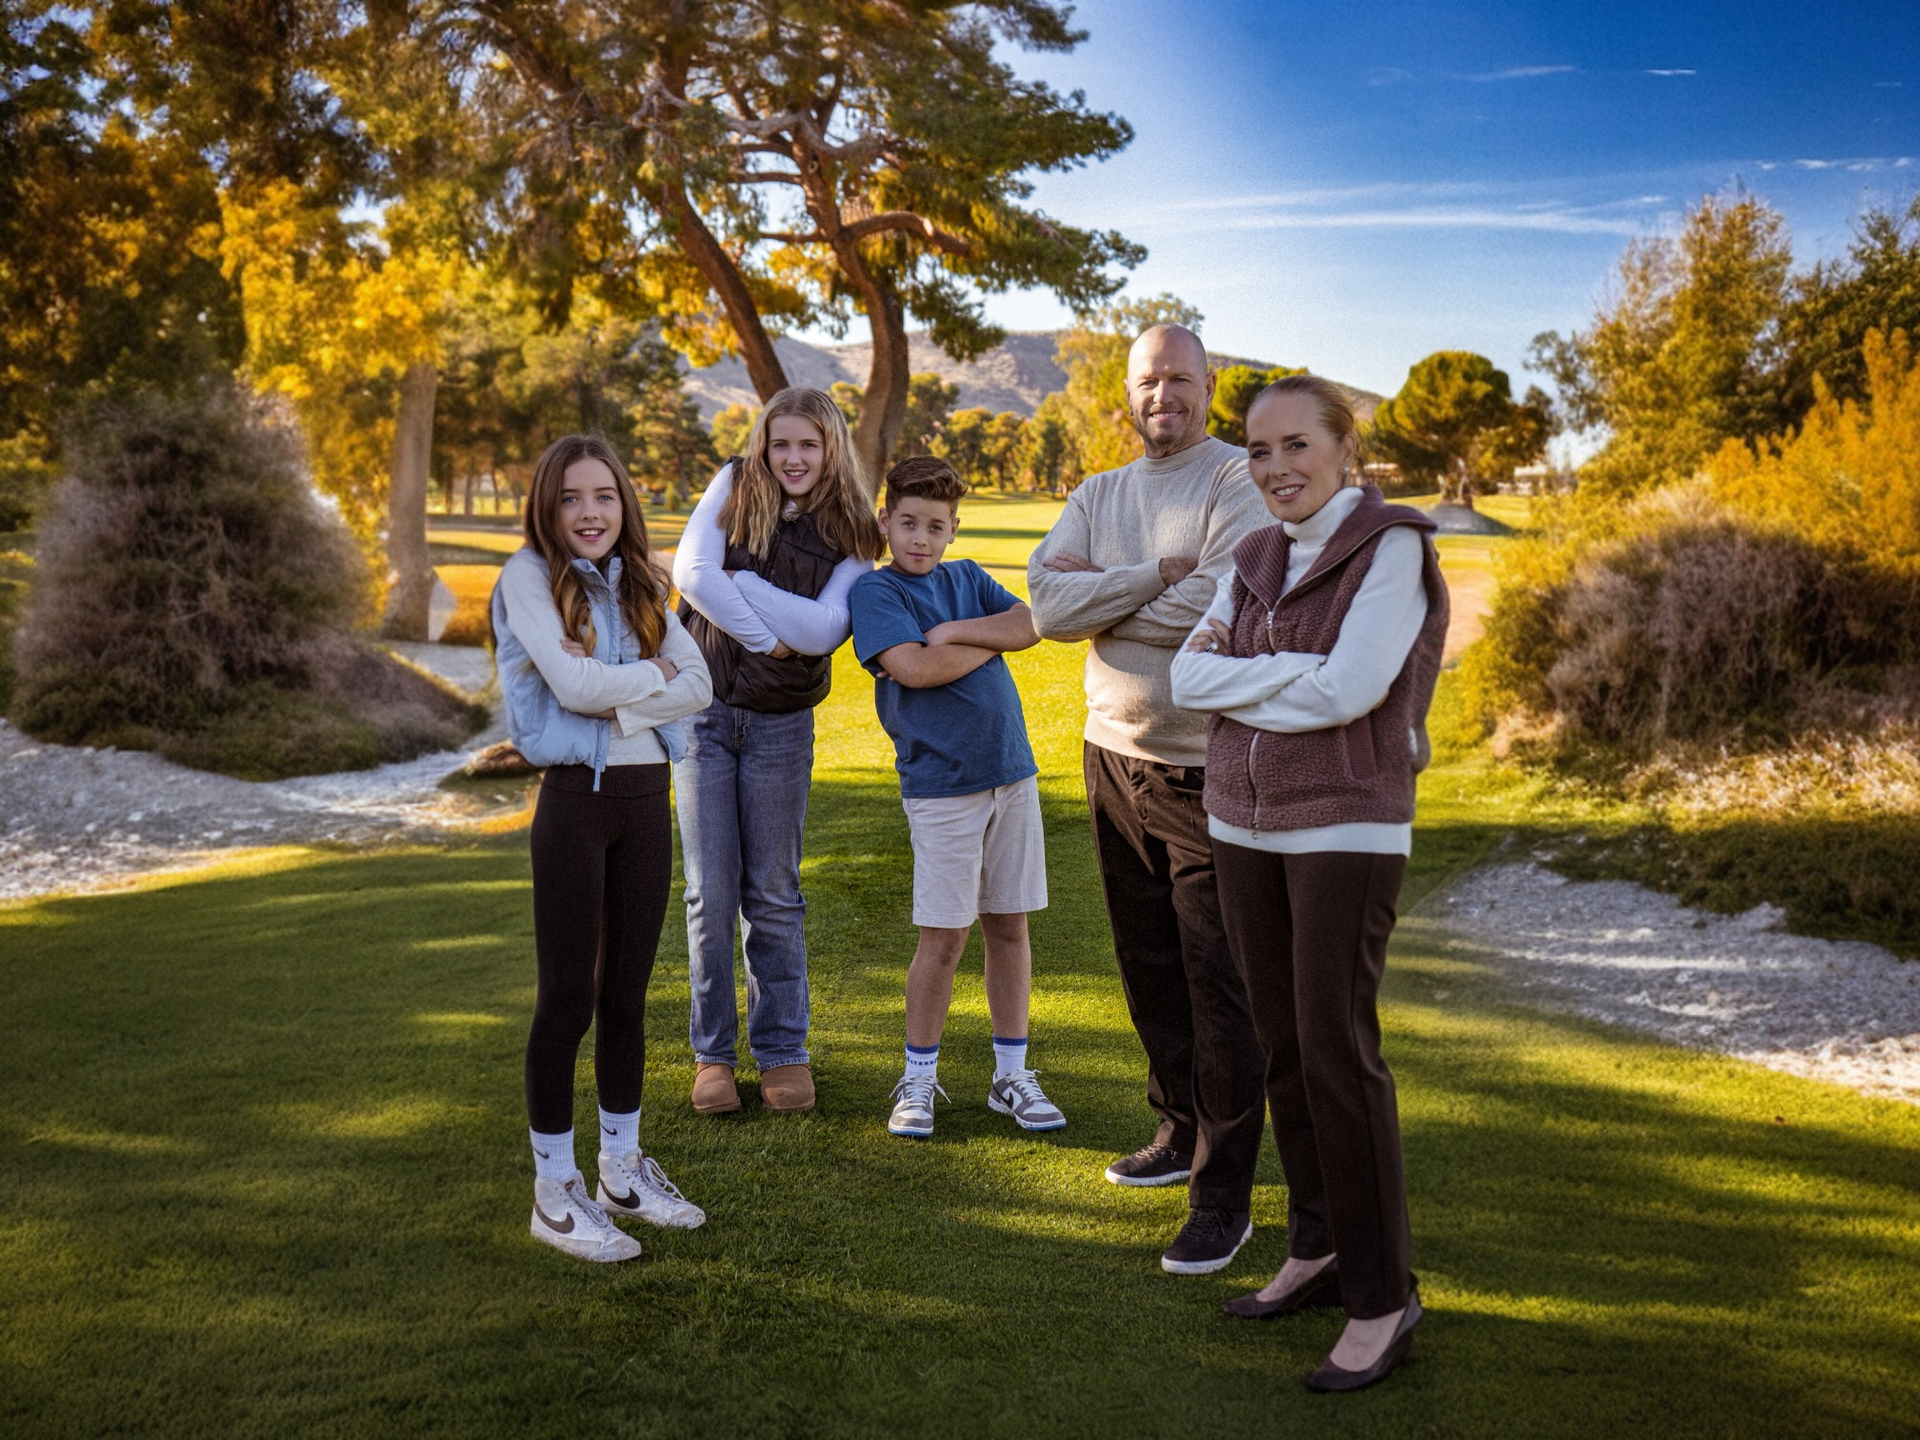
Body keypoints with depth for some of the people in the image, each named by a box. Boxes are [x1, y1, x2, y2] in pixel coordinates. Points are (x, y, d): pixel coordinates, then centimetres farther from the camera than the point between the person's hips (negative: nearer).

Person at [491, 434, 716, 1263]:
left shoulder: (639, 585, 12)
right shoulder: (529, 576, -4)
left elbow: (700, 686, 1)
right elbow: (574, 684, -16)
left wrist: (616, 701, -12)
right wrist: (654, 673, -2)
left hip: (647, 796, 5)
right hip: (576, 798, -5)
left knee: (627, 994, 12)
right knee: (568, 998, 0)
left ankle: (622, 1168, 26)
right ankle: (554, 1192, 11)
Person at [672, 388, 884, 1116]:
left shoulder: (850, 535, -2)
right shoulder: (734, 487, -1)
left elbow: (824, 629, -16)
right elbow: (691, 571, -15)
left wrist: (740, 579, -18)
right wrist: (766, 637, -14)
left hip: (780, 724, 0)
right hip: (703, 711, 0)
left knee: (773, 894, 7)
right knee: (711, 893, 3)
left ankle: (784, 1050, 19)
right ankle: (712, 1051, 16)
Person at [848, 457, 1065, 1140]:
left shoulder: (967, 579, 13)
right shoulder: (874, 590, -3)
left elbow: (1032, 623, -1)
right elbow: (913, 668, -17)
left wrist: (957, 631, -12)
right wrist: (992, 640, -5)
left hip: (1011, 772, 5)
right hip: (940, 783, -5)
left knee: (1010, 926, 10)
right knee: (944, 939, -2)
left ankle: (1012, 1075, 21)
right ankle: (918, 1081, 15)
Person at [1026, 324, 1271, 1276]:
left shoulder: (1238, 485, -7)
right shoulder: (1097, 497, 11)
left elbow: (1218, 608, -22)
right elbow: (1047, 604, -5)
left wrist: (1100, 592, -9)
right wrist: (1156, 575, -16)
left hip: (1207, 768, -6)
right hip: (1115, 757, 6)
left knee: (1218, 984, -2)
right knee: (1148, 969, 17)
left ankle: (1224, 1195, 6)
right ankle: (1182, 1130, 36)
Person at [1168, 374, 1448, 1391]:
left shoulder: (1393, 547, -10)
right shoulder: (1257, 560, 10)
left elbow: (1348, 689, -21)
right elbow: (1190, 679, 1)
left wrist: (1236, 675, -9)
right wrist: (1292, 672, -13)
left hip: (1348, 829, -7)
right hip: (1246, 822, 7)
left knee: (1336, 1050, -8)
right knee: (1281, 1043, 11)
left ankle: (1382, 1296, 4)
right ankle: (1318, 1250, 25)